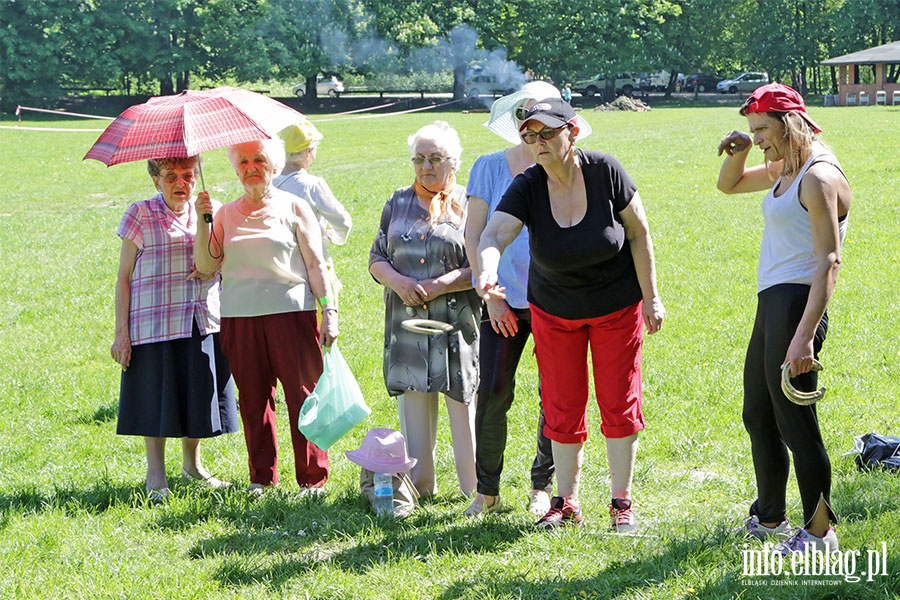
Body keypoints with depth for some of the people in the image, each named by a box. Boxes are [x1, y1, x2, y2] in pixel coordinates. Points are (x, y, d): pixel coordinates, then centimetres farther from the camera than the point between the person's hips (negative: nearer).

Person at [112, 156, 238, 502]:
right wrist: (121, 332, -8)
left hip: (203, 321, 4)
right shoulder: (141, 215, -2)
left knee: (198, 395, 9)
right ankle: (156, 475, 13)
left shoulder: (210, 211, 10)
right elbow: (124, 277, -2)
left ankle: (192, 464, 28)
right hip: (154, 323, -4)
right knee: (157, 397, 0)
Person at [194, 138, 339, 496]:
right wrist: (203, 222, -5)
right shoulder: (226, 214, 14)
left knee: (302, 393, -5)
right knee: (253, 397, 4)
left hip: (291, 311, -3)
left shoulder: (293, 208, 6)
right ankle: (261, 477, 14)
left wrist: (329, 310, -3)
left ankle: (313, 478, 0)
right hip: (240, 316, 3)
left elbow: (315, 264, 5)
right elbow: (206, 265, 6)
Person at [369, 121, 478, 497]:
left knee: (463, 403, -4)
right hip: (406, 324, 4)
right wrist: (399, 283, -7)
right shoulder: (398, 203, 14)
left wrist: (435, 287, -15)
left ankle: (476, 487, 3)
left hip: (457, 324, -4)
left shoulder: (468, 205, 2)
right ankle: (419, 485, 14)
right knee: (412, 400, 6)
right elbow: (376, 258, 13)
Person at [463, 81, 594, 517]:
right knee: (492, 393, -5)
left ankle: (543, 485, 19)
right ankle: (487, 490, 9)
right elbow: (474, 236, 5)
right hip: (503, 302, 0)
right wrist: (490, 294, -1)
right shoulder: (490, 167, 4)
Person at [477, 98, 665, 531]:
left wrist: (651, 298, -8)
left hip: (617, 306, -2)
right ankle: (566, 503, 19)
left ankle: (622, 503, 14)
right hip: (554, 312, 2)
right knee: (562, 408, 6)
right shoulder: (527, 188, -18)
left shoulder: (604, 172, -20)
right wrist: (488, 270, -55)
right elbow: (493, 235, -33)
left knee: (619, 402, 1)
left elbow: (639, 233, -10)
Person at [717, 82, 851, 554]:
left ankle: (819, 531, 5)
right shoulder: (784, 171, 13)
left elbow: (829, 261, -22)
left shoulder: (818, 178, -16)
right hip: (771, 304, 11)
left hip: (797, 303, -11)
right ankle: (769, 518, 34)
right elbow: (729, 184, 30)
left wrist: (804, 335, -28)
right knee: (758, 415, 20)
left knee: (795, 421, -5)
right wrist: (737, 151, 6)